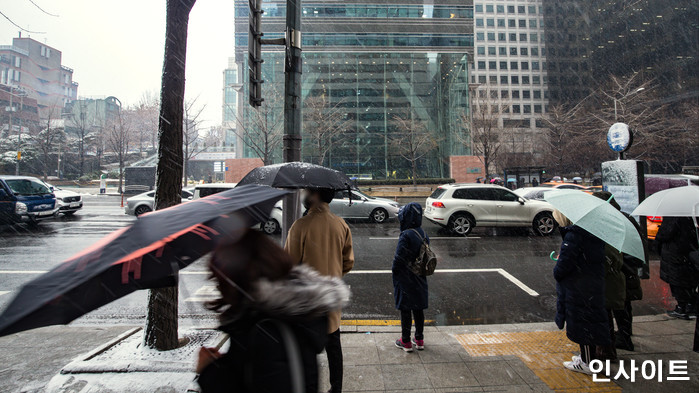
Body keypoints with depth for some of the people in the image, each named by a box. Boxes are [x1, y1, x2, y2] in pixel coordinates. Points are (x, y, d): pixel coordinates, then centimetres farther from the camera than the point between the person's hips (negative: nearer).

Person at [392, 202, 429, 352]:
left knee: (405, 310, 6)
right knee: (418, 309, 17)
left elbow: (399, 259, -22)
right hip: (419, 279, 7)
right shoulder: (423, 234, 1)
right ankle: (419, 340, 29)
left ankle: (406, 342, 19)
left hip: (405, 279, -7)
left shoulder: (406, 235, -23)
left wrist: (394, 271, -5)